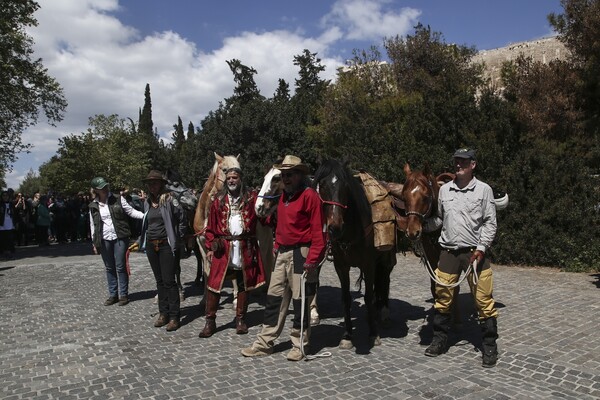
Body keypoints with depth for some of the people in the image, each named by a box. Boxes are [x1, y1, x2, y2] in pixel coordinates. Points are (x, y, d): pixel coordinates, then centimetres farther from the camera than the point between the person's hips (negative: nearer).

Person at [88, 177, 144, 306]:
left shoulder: (117, 199, -2)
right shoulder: (93, 206, 5)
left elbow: (131, 211, -3)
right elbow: (93, 225, 11)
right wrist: (94, 242, 10)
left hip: (120, 238, -3)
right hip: (104, 240, 3)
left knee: (121, 267, 0)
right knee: (109, 268, 11)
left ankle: (123, 294, 12)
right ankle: (113, 294, 22)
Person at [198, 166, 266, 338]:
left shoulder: (251, 198, 4)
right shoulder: (218, 200, 7)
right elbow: (211, 226, 6)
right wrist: (210, 247, 1)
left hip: (245, 248, 0)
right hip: (222, 247, 0)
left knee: (243, 284, 9)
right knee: (214, 284, -1)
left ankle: (240, 319, 23)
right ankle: (210, 321, 12)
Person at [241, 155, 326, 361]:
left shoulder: (310, 195, -11)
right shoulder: (283, 196, 14)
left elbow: (318, 230, -14)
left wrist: (312, 259, -19)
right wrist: (276, 248, 14)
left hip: (300, 254, -7)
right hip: (282, 253, 8)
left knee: (299, 301, 3)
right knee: (274, 298, 10)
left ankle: (299, 345, 19)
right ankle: (264, 343, 19)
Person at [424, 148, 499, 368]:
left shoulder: (484, 189, -2)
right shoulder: (444, 189, 6)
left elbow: (490, 223, -3)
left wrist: (481, 248, -10)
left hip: (475, 252, -3)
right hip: (448, 251, 3)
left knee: (483, 299, 1)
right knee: (442, 297, 9)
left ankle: (490, 346, 17)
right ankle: (439, 340, 24)